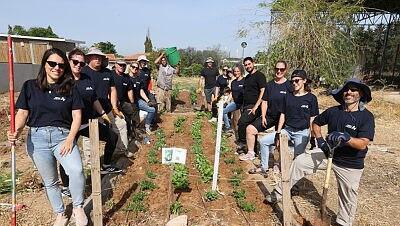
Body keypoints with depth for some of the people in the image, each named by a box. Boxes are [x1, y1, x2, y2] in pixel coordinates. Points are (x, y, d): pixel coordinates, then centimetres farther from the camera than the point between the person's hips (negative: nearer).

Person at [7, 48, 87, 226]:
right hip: (37, 138, 2)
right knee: (50, 181, 12)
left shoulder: (70, 88, 2)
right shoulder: (30, 86, 4)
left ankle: (78, 208, 0)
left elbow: (77, 116, -1)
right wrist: (17, 131, -16)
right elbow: (22, 112, 4)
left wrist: (70, 139, -12)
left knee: (77, 171, -24)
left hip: (63, 136, -1)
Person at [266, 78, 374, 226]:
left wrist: (346, 138, -39)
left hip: (351, 165, -3)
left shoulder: (366, 117, -14)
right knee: (299, 162, -8)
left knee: (348, 197, 11)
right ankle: (279, 193, 1)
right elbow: (316, 123, 12)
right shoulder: (333, 111, -4)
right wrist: (320, 140, -3)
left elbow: (363, 144, -22)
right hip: (328, 153, 3)